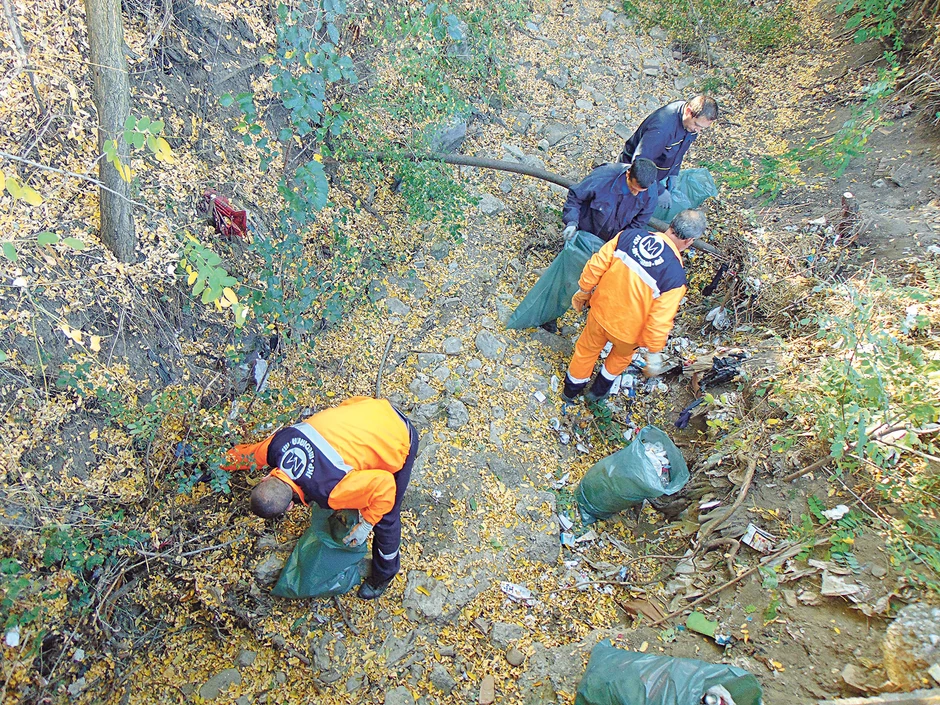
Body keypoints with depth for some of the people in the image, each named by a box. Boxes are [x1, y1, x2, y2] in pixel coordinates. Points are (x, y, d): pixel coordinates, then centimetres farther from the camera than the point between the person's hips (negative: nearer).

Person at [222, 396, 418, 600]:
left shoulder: (329, 492, -35)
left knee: (385, 518, 10)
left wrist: (366, 525, -13)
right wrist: (225, 462, 30)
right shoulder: (276, 444, -15)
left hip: (397, 440, -6)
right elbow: (251, 452, 9)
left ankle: (385, 572, 35)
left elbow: (383, 485, -29)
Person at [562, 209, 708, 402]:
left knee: (587, 349, 29)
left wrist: (584, 291, 6)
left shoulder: (629, 236, -17)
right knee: (622, 355, 33)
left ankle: (570, 390, 52)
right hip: (627, 329, -2)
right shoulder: (675, 276, -27)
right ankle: (599, 390, 53)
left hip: (600, 311, 3)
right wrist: (654, 352, -9)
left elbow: (595, 266, -10)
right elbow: (660, 321, -23)